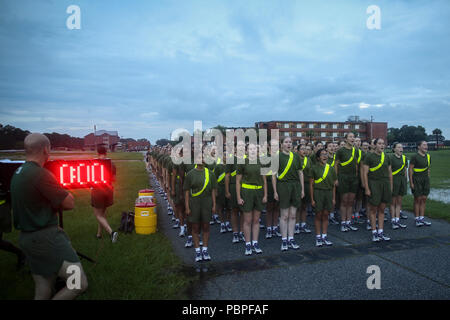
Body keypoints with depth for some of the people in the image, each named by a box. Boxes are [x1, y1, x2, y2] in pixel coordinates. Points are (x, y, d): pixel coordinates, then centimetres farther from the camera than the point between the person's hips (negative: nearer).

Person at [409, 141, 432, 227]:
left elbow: (428, 168, 18)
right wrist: (411, 182, -13)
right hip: (416, 180, -6)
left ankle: (422, 218, 14)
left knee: (424, 199, 7)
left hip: (425, 180, 6)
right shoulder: (414, 156, -9)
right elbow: (410, 169, -10)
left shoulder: (428, 156, 10)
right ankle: (417, 219, 5)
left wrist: (428, 179, 11)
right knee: (417, 199, -2)